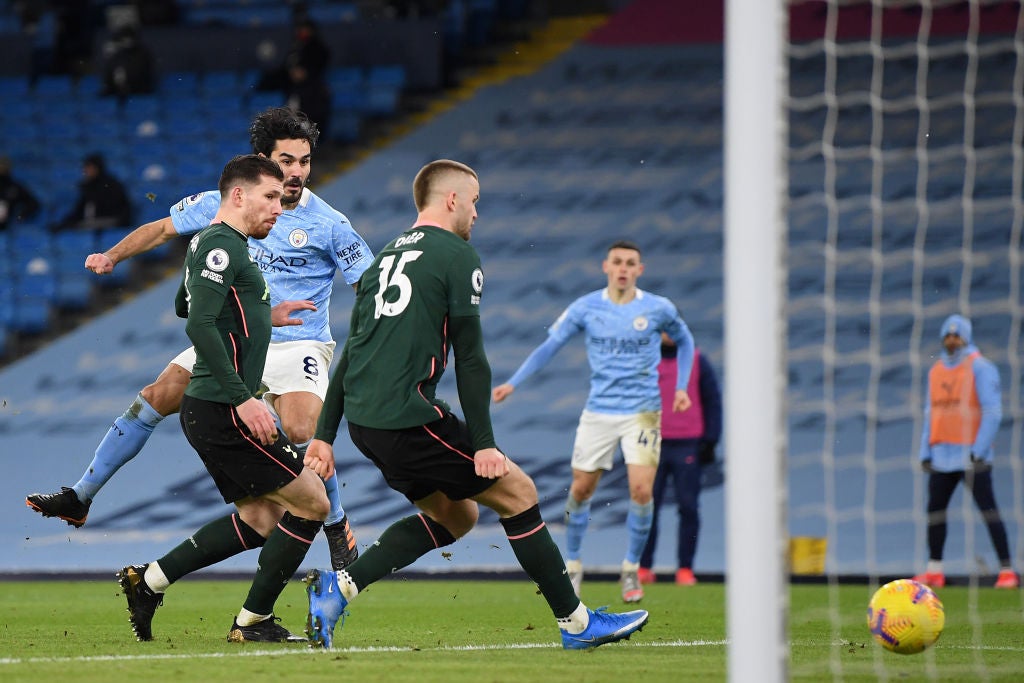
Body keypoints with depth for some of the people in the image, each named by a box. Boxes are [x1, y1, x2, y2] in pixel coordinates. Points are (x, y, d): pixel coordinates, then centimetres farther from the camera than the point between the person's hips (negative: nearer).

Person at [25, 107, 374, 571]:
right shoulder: (226, 203, -2)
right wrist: (114, 255, -2)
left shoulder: (328, 225, -11)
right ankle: (80, 499, 9)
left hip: (298, 346, -4)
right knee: (155, 398, -2)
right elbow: (164, 228, 10)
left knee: (300, 434, -28)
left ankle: (337, 527, -5)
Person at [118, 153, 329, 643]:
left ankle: (148, 580, 13)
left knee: (260, 519, 14)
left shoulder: (215, 245, 17)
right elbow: (199, 324, -24)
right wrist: (242, 398, -26)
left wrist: (260, 312, 40)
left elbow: (184, 307, 34)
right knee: (311, 503, -6)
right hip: (222, 411, -11)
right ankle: (253, 621, 0)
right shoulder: (222, 246, -14)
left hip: (210, 410, 11)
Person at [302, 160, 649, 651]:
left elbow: (350, 355, 20)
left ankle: (338, 587, 3)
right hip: (408, 414, -8)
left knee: (455, 515, 17)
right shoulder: (457, 256, -2)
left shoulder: (387, 257, 21)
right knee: (517, 494, 2)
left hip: (362, 420, 8)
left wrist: (325, 435, 19)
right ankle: (576, 623, 3)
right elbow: (469, 357, -7)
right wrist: (483, 444, -8)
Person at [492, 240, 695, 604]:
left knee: (641, 490, -14)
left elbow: (684, 341, 15)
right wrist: (513, 383, -3)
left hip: (642, 413, -1)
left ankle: (631, 570, 4)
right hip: (599, 412, 1)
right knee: (581, 489, 3)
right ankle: (572, 565, 22)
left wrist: (681, 387, 5)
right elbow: (550, 345, 5)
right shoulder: (586, 308, -2)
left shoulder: (658, 309, -3)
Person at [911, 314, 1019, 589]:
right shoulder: (936, 371, 16)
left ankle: (1007, 570, -9)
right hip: (941, 457, 6)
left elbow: (993, 412, -10)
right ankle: (934, 570, 12)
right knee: (935, 510, 5)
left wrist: (979, 451, -17)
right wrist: (925, 452, 11)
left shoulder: (980, 367, -4)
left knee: (988, 510, -9)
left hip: (972, 455, -6)